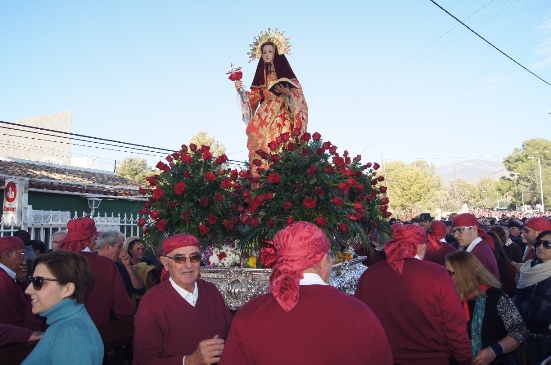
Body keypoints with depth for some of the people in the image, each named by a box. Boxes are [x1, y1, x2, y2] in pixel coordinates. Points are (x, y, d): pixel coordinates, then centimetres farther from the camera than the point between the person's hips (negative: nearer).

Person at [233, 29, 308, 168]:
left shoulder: (285, 73, 3)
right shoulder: (261, 74, 16)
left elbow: (298, 93, -2)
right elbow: (255, 95, 14)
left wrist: (288, 93, -22)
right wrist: (241, 90, -1)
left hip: (283, 117, -4)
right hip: (264, 117, 4)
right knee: (262, 147, -7)